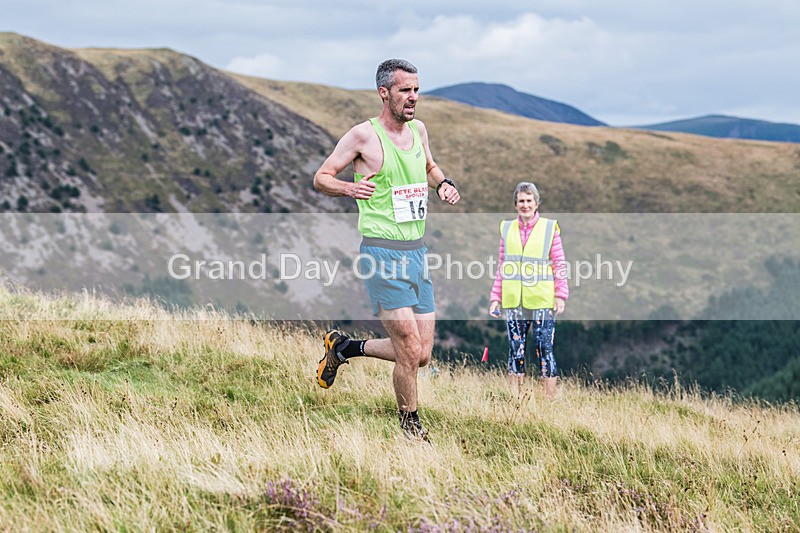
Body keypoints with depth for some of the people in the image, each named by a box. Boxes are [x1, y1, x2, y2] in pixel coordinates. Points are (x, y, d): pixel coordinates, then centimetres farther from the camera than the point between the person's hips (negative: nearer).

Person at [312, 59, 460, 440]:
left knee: (422, 355, 7)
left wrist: (443, 184, 9)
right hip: (382, 253, -7)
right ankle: (411, 427, 12)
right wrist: (349, 188, -22)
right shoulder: (364, 135, -8)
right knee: (410, 351, -9)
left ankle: (344, 347, 28)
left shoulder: (418, 129, 11)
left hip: (416, 252, 7)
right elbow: (321, 178, -1)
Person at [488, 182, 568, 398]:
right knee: (515, 352, 4)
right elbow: (502, 267, 15)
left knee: (544, 350, -3)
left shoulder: (550, 228, 4)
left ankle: (550, 401, 2)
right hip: (513, 302, 3)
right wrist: (496, 297, 10)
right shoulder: (507, 229, 12)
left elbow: (559, 264, 3)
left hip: (542, 300, -3)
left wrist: (561, 295, -4)